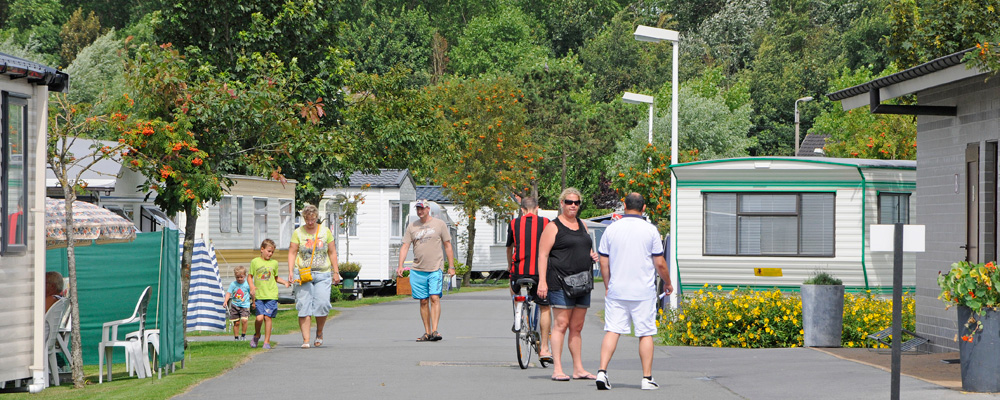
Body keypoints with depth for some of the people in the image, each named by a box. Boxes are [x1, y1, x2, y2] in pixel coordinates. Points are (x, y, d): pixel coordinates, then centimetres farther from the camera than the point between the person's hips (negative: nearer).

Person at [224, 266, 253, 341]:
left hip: (245, 306, -2)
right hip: (235, 305, 2)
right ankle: (236, 337, 16)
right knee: (236, 323, 3)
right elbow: (228, 293, -2)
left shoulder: (247, 284, -1)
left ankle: (243, 335, -2)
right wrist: (225, 301, -18)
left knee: (244, 320, -20)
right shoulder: (233, 284, 2)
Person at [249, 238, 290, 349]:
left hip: (271, 295, 1)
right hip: (259, 295, -1)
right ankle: (257, 335, 18)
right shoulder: (255, 262, 6)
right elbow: (250, 277, 12)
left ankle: (267, 341, 5)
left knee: (267, 317, -4)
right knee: (259, 317, -11)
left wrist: (285, 282, 9)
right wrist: (252, 286, -5)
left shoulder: (274, 263, 12)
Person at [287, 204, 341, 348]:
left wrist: (336, 272, 8)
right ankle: (305, 339, -7)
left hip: (323, 274, 1)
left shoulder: (325, 231, 8)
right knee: (304, 305, -8)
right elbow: (292, 252, 3)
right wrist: (290, 271, -9)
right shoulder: (298, 232, 5)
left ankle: (319, 333, 14)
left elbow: (332, 253, 12)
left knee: (322, 303, -10)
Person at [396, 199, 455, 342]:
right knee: (423, 301, 5)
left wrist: (451, 266, 4)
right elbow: (405, 246, 7)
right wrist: (400, 266, -4)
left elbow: (447, 245, 7)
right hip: (417, 270, 3)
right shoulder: (412, 226, 10)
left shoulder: (439, 224, 4)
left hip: (435, 269, -3)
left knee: (434, 298, -13)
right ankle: (427, 332, 10)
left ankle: (434, 330, -17)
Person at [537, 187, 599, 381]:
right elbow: (543, 255, -8)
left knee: (577, 327, 9)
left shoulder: (582, 225, 18)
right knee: (561, 324, -10)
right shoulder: (553, 227, -3)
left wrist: (593, 255, 7)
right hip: (561, 282, -7)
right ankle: (557, 369, -10)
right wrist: (542, 281, -17)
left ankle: (578, 369, 13)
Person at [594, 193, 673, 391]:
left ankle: (602, 371, -10)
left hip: (616, 291, 2)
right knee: (645, 334, 4)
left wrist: (607, 286, 18)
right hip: (643, 292, -2)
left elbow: (603, 262, 6)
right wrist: (668, 283, 14)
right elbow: (660, 263, -2)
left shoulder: (612, 229, 2)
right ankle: (647, 378, 5)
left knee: (612, 331, 3)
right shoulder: (650, 230, -4)